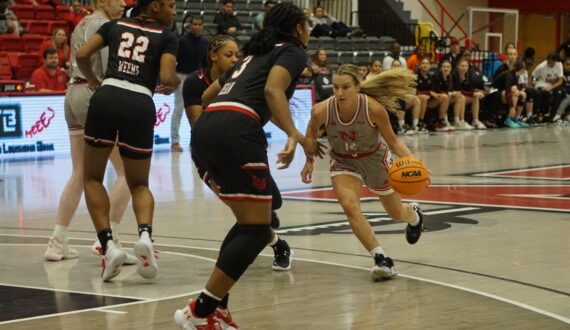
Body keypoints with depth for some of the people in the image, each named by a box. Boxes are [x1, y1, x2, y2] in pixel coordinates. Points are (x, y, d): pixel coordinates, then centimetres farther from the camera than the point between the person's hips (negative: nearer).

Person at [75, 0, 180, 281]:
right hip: (140, 105, -1)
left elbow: (81, 55, 8)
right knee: (139, 184, 16)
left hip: (106, 98, 1)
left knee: (92, 178, 16)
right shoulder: (167, 37, 9)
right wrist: (175, 84, 18)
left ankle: (108, 245, -2)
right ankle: (145, 234, -14)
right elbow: (166, 77, -5)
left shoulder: (115, 25, 18)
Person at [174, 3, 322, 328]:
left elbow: (208, 95, 38)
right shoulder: (292, 52, 9)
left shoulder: (255, 54, 31)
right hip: (237, 132, -8)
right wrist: (295, 135, -20)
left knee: (249, 223, 18)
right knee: (257, 230, -3)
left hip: (204, 131, 8)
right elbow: (272, 90, -11)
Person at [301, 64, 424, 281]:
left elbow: (393, 142, -18)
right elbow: (312, 129, -3)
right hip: (343, 162, 1)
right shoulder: (322, 110, -29)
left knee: (397, 214, 17)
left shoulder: (373, 108, -33)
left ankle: (414, 214, 56)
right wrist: (309, 160, 0)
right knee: (350, 206, -28)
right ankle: (381, 259, -20)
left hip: (375, 159, 0)